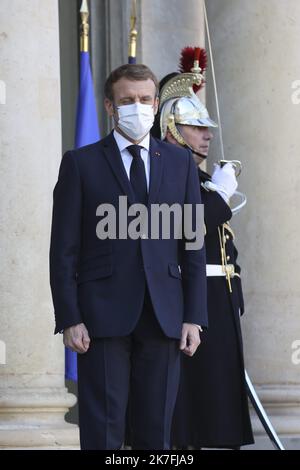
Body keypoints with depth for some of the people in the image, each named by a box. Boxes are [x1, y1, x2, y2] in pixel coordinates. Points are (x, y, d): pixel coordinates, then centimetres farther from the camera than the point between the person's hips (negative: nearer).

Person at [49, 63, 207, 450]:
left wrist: (194, 317, 3)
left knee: (156, 432, 5)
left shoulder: (180, 163, 12)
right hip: (103, 317, -2)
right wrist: (69, 319, -7)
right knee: (102, 432, -2)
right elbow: (64, 249, 1)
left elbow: (193, 246, 10)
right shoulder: (81, 163, 4)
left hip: (163, 317, 3)